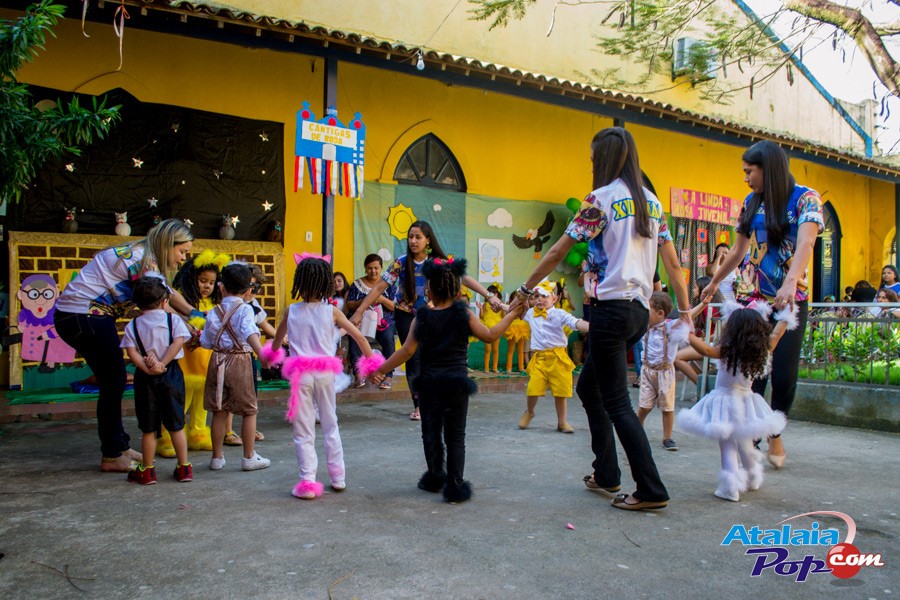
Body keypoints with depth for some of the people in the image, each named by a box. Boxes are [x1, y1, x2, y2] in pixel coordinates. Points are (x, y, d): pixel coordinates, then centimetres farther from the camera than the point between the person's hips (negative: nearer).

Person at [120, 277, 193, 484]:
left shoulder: (133, 325, 3)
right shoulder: (173, 320, 1)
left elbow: (131, 352, -9)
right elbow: (178, 342, -13)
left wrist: (147, 368, -12)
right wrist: (162, 364, -13)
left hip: (145, 379, 0)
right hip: (172, 374, 0)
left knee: (148, 428, 9)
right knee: (176, 425, 9)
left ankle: (147, 470, 17)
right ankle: (184, 468, 13)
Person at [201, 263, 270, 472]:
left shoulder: (214, 313, 5)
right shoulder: (245, 309, -8)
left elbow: (207, 342, 10)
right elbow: (250, 333, -26)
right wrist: (260, 353, -38)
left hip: (217, 361, 4)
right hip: (240, 361, -4)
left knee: (219, 411, 12)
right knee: (249, 410, 7)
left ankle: (217, 457, 20)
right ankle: (249, 457, 11)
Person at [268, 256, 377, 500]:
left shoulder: (291, 311, 0)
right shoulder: (332, 311, -2)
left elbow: (276, 342, 14)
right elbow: (359, 336, -2)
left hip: (300, 373, -1)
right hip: (325, 372, 1)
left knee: (303, 430, 7)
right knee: (330, 424, 16)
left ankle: (307, 481, 7)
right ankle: (338, 477, 22)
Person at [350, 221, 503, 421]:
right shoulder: (401, 263, -13)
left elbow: (464, 279, -19)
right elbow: (379, 288, -14)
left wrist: (489, 296, -30)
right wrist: (358, 313, -19)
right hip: (405, 315, -1)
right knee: (414, 358, -3)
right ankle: (418, 405, 11)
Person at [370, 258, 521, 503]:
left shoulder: (422, 318, -3)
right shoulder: (464, 314, -4)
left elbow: (408, 350, -8)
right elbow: (490, 336, -2)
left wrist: (381, 370, -1)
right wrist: (510, 316, 11)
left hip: (429, 383, 1)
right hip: (457, 382, 0)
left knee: (431, 432, 16)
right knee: (456, 436, 6)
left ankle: (435, 478, 26)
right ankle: (455, 486, 6)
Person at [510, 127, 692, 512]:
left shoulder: (601, 199, -6)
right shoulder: (651, 202, 14)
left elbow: (557, 253, -4)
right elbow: (672, 263, 14)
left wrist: (525, 290, 5)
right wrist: (685, 311, 20)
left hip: (611, 307, -8)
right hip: (640, 311, 8)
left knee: (616, 403, -1)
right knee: (588, 387, 19)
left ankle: (652, 490, 0)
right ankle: (606, 474, 24)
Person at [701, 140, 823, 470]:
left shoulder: (806, 198, -4)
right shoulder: (751, 203, 10)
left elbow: (805, 243, -21)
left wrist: (791, 282, -38)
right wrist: (714, 282, 29)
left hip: (790, 300, -3)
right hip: (750, 298, 3)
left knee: (784, 375, -1)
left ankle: (775, 435, 23)